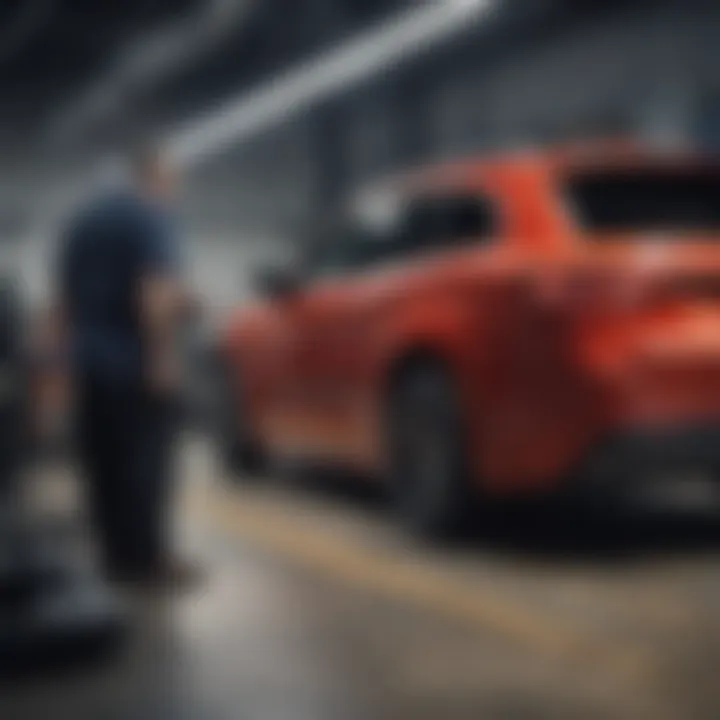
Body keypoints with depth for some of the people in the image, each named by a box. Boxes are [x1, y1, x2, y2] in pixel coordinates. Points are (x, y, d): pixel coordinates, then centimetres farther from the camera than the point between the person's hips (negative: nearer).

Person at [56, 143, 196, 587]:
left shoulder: (83, 220, 18)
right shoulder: (151, 216, -9)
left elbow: (66, 297, 24)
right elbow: (158, 293, -22)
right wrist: (163, 356, -21)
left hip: (91, 363, 8)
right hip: (135, 363, -8)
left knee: (105, 464, 8)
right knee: (144, 462, -4)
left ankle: (119, 558, 13)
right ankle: (149, 559, -1)